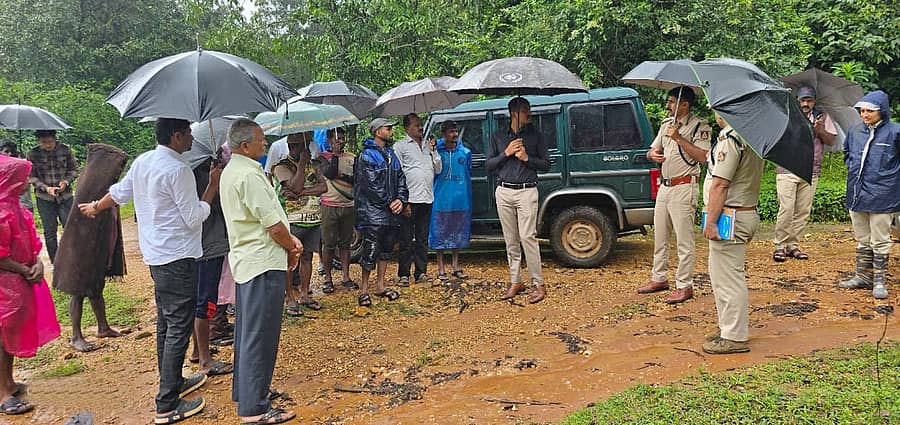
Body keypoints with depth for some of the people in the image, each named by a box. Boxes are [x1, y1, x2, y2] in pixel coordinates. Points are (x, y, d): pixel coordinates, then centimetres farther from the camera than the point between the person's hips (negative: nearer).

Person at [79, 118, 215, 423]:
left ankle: (173, 382, 34)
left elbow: (118, 192, 22)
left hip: (155, 255, 10)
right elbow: (194, 218, -18)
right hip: (178, 258, -9)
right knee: (179, 328, -4)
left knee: (165, 323, 19)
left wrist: (94, 208, 41)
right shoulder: (178, 170, -19)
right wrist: (213, 184, -10)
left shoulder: (142, 162, 8)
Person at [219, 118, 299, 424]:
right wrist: (292, 248, -3)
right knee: (260, 336, -4)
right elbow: (274, 226, -20)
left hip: (245, 259, 11)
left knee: (247, 331, 20)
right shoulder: (249, 175, -19)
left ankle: (244, 391, 33)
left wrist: (288, 240, 7)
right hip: (263, 263, -11)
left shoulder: (230, 171, 13)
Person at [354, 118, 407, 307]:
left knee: (386, 249, 14)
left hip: (391, 212, 8)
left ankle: (380, 285, 25)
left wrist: (401, 199, -2)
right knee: (371, 251, -7)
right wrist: (389, 203, -12)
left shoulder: (390, 153, 16)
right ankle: (364, 290, 4)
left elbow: (400, 178, 14)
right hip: (373, 212, -8)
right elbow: (371, 185, -16)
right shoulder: (367, 156, -9)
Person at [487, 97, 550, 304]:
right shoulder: (498, 136, 11)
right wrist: (506, 153, -6)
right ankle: (515, 282, 15)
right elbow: (488, 165, 9)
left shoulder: (535, 135, 7)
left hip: (526, 191, -3)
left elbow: (546, 164, 6)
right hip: (504, 192, 3)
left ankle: (539, 285, -5)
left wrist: (526, 158, -9)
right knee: (511, 240, 6)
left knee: (528, 237, -11)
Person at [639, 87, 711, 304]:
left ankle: (684, 286, 3)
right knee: (659, 235, 15)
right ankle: (659, 278, 27)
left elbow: (703, 156, -21)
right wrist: (653, 154, -3)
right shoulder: (666, 123, 15)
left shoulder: (699, 126, -8)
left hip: (684, 187, -8)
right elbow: (652, 150, 20)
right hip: (664, 186, 8)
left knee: (684, 239, -4)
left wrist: (679, 138, -23)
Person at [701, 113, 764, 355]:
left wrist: (710, 222, -19)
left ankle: (734, 338, 6)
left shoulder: (729, 137, -18)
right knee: (722, 275, 19)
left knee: (727, 278, -2)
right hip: (747, 212, 10)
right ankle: (730, 328, 29)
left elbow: (720, 184, -21)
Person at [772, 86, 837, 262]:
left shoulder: (822, 116, 13)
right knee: (786, 209, -10)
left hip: (811, 171, 3)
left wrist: (820, 130, -10)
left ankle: (793, 245, 10)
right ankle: (780, 246, -3)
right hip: (787, 169, -3)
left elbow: (831, 141, 8)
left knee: (803, 211, 3)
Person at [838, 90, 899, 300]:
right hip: (856, 195, 6)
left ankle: (879, 281, 13)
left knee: (880, 242, 3)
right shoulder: (855, 132, 7)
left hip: (881, 197, -5)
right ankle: (863, 276, 26)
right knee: (862, 240, 16)